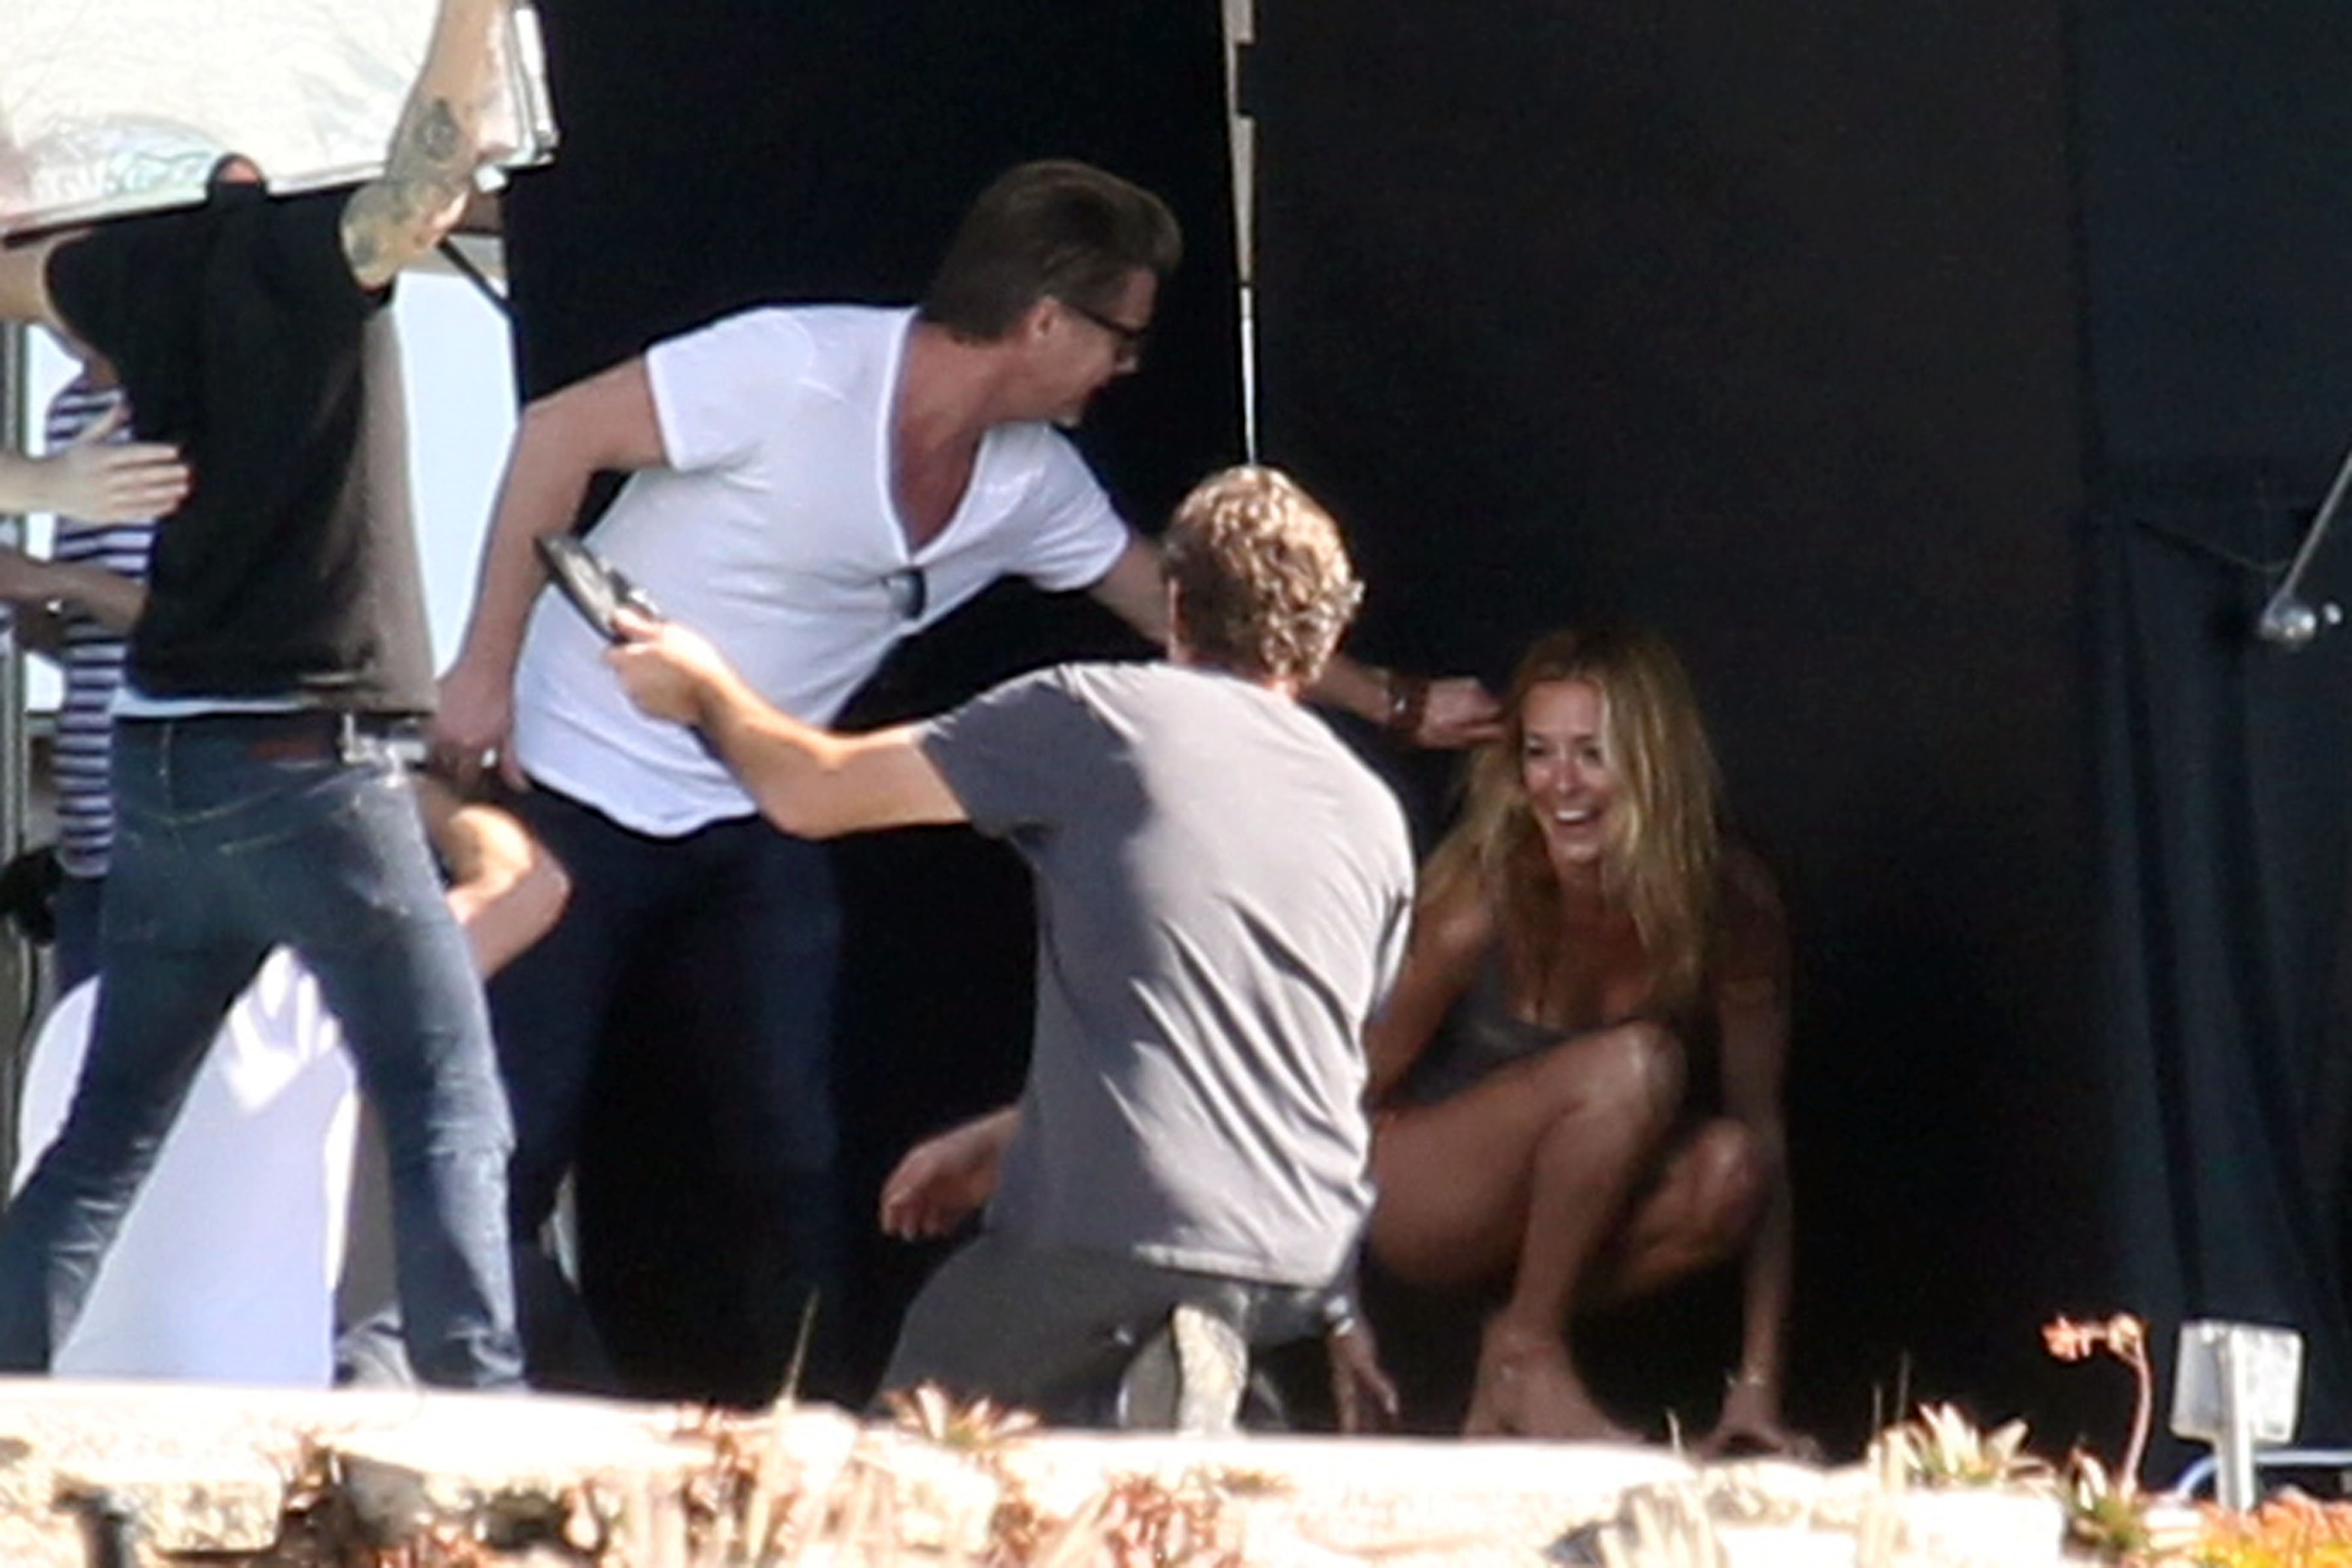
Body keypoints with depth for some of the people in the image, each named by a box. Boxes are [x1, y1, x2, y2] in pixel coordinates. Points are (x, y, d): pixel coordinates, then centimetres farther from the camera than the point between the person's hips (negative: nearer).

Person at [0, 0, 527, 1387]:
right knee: (449, 1111, -6)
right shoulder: (306, 246, -9)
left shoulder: (134, 262, 9)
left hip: (160, 760, 7)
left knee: (112, 1130, 13)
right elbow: (429, 186, -29)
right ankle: (481, 1414, -16)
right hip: (311, 761, -6)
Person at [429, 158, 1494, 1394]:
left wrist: (1398, 705, 15)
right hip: (575, 784, -6)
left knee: (802, 1146, -3)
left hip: (757, 821, 6)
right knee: (517, 1132, -7)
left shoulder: (1030, 481, -1)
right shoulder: (796, 369, -23)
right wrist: (486, 665, -19)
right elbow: (559, 434, -19)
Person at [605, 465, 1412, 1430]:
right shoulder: (1374, 818, 18)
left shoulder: (1099, 716, 3)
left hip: (1121, 1240, -6)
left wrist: (705, 689, 32)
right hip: (1314, 1264, 6)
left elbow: (810, 794, 10)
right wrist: (1003, 1136, 37)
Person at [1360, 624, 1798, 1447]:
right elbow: (1363, 1086, -17)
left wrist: (1758, 1382, -19)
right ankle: (1528, 1349, -15)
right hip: (1416, 1203, -4)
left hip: (1576, 1220, 4)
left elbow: (1761, 1129, -15)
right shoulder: (1484, 895, -23)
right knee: (1632, 1064, -30)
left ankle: (1517, 1344, -7)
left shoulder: (1731, 907, -15)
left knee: (1728, 1171, -29)